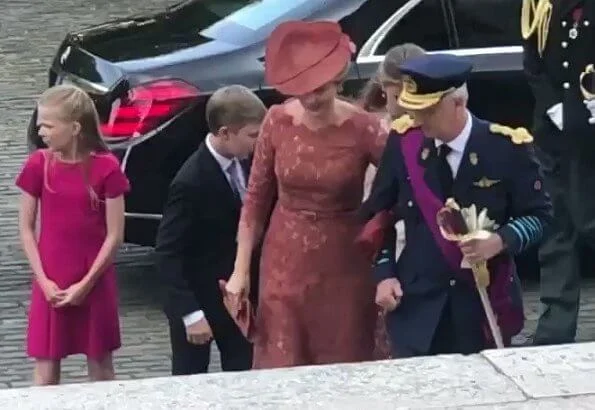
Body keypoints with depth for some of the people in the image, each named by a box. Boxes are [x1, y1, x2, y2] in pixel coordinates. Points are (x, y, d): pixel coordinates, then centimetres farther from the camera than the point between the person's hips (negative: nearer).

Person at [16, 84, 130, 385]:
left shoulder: (106, 168, -10)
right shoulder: (38, 165, -4)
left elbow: (115, 235, -7)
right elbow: (26, 228, 0)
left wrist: (86, 283, -11)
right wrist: (44, 280, -9)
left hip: (95, 284, -1)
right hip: (51, 285, 1)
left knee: (100, 366, 10)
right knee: (45, 373, 3)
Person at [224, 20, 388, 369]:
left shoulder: (362, 128, -15)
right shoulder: (278, 121, -7)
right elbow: (256, 198, 2)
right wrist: (241, 270, 1)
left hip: (344, 267, -2)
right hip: (285, 262, 2)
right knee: (281, 371, 4)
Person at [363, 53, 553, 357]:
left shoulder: (506, 148, -12)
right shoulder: (402, 142, -4)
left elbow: (539, 215, -2)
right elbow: (379, 213, 7)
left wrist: (500, 241, -21)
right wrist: (384, 273, -4)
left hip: (485, 304, -1)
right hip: (417, 305, 2)